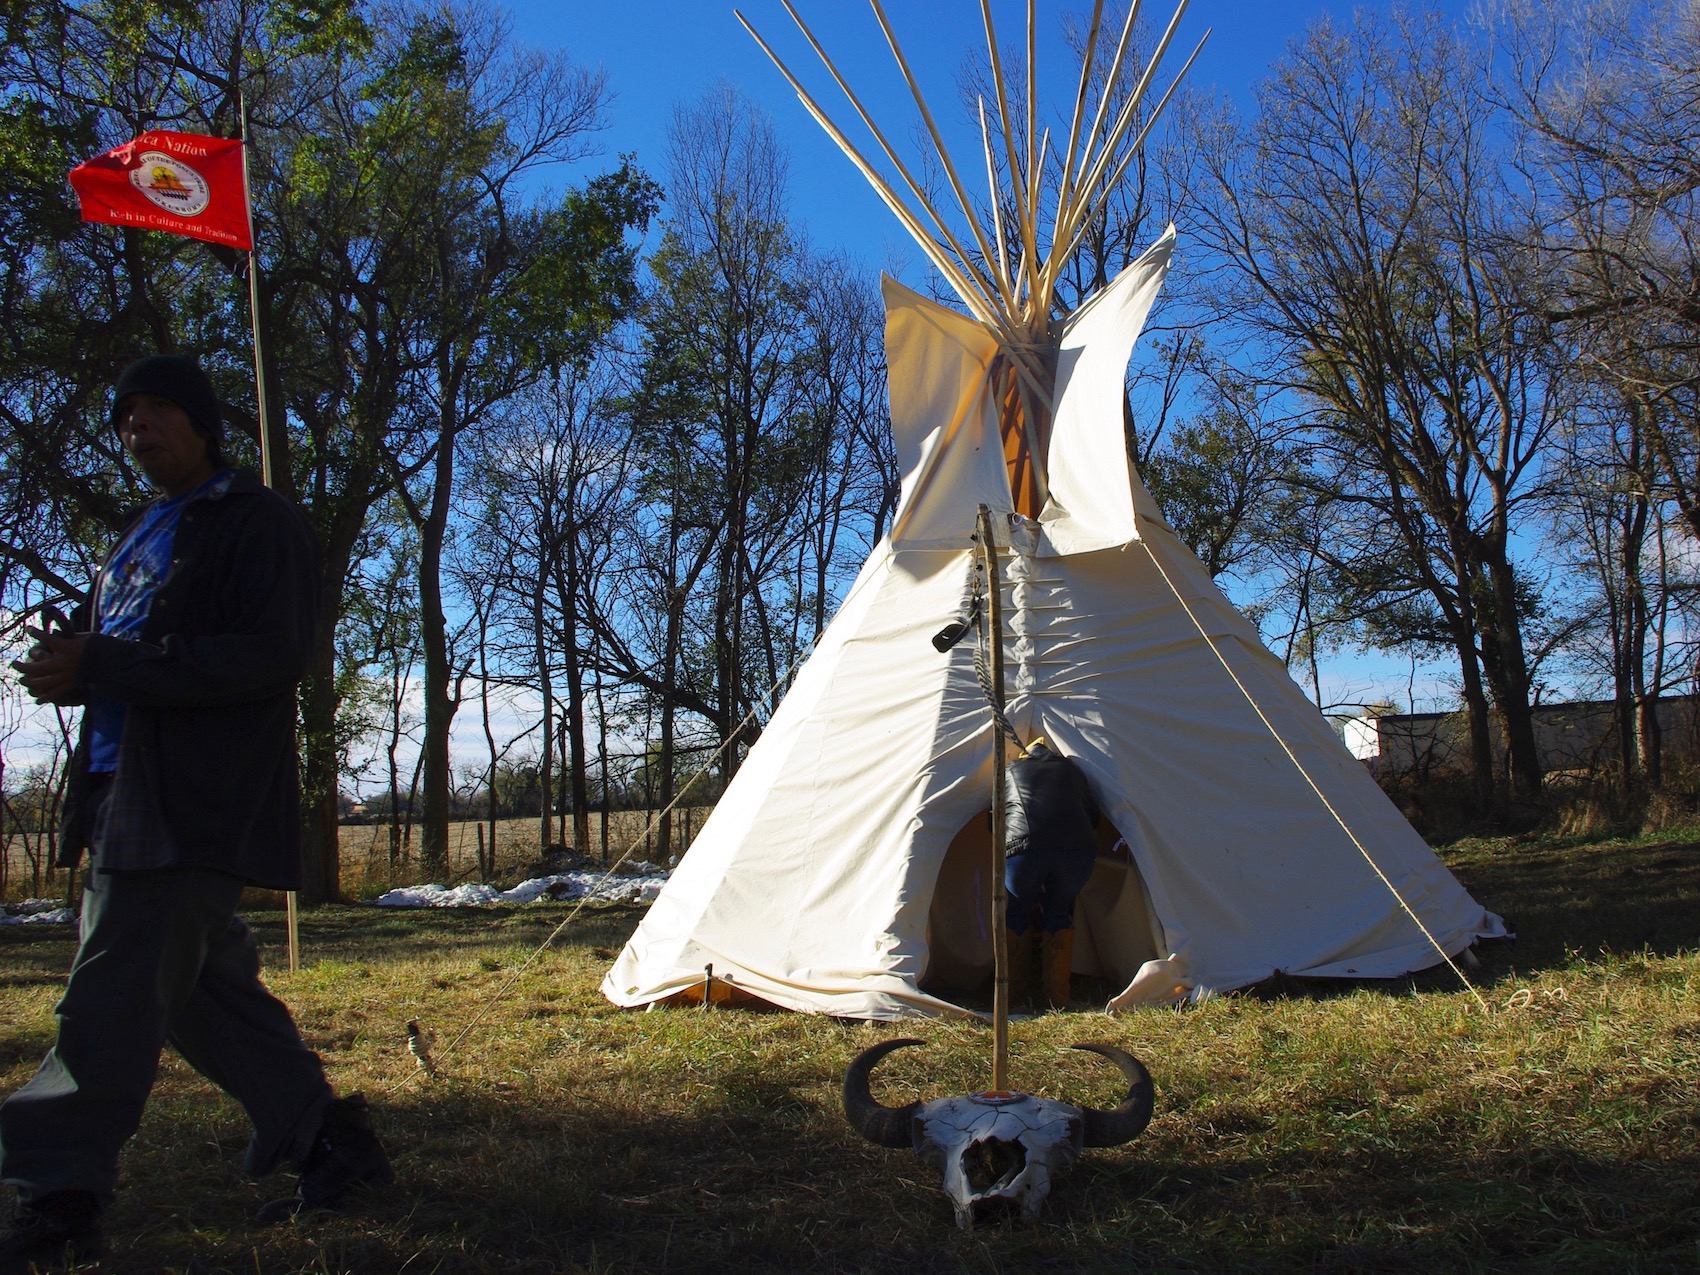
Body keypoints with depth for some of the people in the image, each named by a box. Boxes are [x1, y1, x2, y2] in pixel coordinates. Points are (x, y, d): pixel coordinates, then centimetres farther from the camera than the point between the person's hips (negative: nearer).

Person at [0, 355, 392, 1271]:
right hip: (125, 787, 9)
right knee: (203, 989, 11)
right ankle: (330, 1141, 22)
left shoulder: (258, 524, -5)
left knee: (112, 1002, -9)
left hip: (195, 805, -9)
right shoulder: (140, 537, 23)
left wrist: (100, 668, -21)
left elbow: (271, 656, -18)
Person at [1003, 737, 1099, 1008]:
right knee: (1059, 915, 24)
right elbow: (1093, 825, 32)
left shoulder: (1010, 772, 29)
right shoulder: (1072, 770, 32)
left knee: (1016, 916, 22)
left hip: (1023, 848, -1)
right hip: (1077, 850, 1)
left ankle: (1016, 998, 23)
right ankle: (1058, 1000, 20)